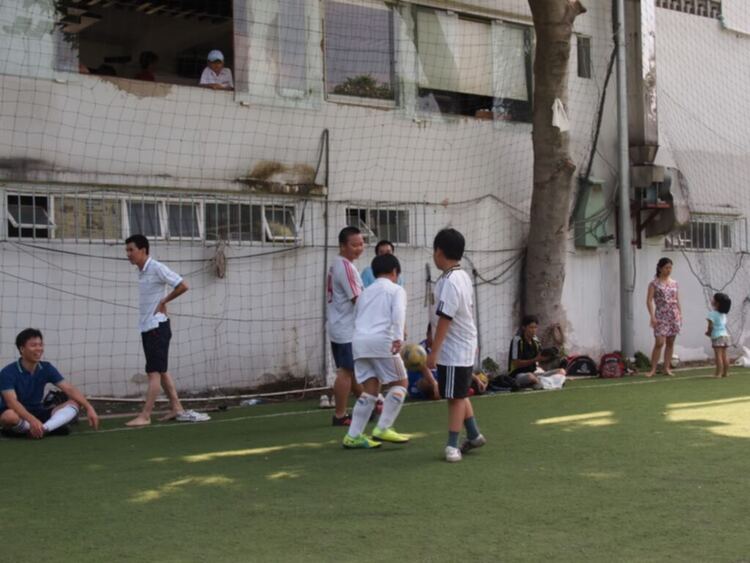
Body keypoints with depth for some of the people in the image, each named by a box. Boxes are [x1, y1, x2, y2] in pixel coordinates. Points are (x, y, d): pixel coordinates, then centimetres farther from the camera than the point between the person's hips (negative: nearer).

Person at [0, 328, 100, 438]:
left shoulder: (46, 368, 0)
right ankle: (51, 428, -23)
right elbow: (12, 402, -29)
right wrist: (32, 420, -45)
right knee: (10, 416, -41)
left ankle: (44, 428, -36)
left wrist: (89, 408, -21)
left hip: (38, 413, 6)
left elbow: (69, 388, -6)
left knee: (75, 403, -13)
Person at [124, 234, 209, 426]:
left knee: (154, 372, -8)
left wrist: (164, 301, -8)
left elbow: (183, 286, -17)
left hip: (157, 327, -9)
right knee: (162, 370, 11)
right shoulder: (141, 271, 11)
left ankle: (145, 416, -10)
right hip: (146, 327, 9)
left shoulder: (157, 268, -14)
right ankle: (176, 408, 17)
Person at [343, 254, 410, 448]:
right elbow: (398, 313, -10)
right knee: (400, 383, 8)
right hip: (381, 340, -6)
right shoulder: (396, 290, 9)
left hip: (359, 341, 6)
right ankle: (382, 429, -1)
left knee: (370, 389, 10)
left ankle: (353, 436, 3)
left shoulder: (365, 292, 27)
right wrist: (398, 337, -21)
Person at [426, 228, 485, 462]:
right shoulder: (463, 277, 9)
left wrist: (433, 351, -21)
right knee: (459, 395, 19)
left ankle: (452, 445, 3)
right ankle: (474, 435, 29)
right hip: (464, 346, 10)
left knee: (456, 397, -3)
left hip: (454, 351, -10)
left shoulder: (449, 282, -22)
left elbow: (444, 319, -24)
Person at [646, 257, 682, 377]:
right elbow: (649, 301, -6)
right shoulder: (654, 283, -3)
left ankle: (667, 368, 11)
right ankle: (653, 369, -5)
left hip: (673, 315, 5)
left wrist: (680, 314, 9)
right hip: (661, 316, -5)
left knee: (670, 342, 5)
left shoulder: (674, 283, 11)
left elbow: (677, 300, 16)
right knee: (659, 343, -11)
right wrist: (652, 316, -14)